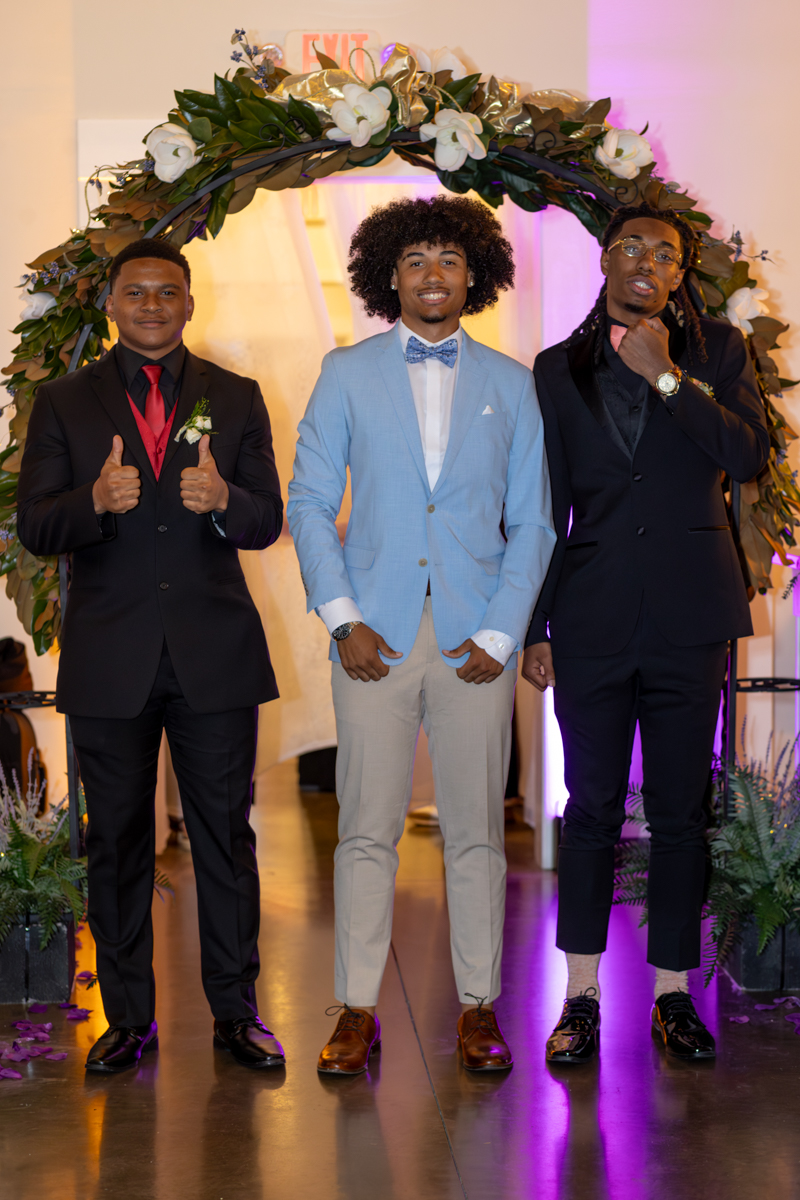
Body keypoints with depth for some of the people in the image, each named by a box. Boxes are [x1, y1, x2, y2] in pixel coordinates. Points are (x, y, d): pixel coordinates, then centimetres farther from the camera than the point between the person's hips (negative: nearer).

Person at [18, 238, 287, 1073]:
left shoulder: (235, 398, 9)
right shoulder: (64, 402, 7)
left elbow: (266, 523, 3)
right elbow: (34, 528, -1)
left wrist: (222, 499, -19)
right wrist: (95, 500, -21)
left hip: (215, 650, 0)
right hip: (109, 655, 0)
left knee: (226, 832, 4)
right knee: (116, 839, 6)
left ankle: (235, 1010, 15)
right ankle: (129, 1017, 18)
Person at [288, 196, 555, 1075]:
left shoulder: (509, 384, 10)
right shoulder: (347, 374, 8)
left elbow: (531, 522, 8)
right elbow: (308, 503, 5)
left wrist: (500, 633, -3)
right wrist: (343, 619, -6)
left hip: (476, 635, 1)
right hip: (376, 632, -1)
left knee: (475, 829, 5)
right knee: (367, 829, 1)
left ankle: (478, 1006, 15)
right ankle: (357, 1010, 11)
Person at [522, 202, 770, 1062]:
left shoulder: (716, 351, 8)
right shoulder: (560, 368, 10)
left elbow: (749, 457, -7)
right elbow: (544, 508, 9)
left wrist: (666, 378, -11)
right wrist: (533, 626, 5)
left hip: (687, 617, 0)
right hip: (592, 619, 0)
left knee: (680, 812, 4)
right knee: (591, 808, 4)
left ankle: (672, 994, 15)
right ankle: (581, 996, 14)